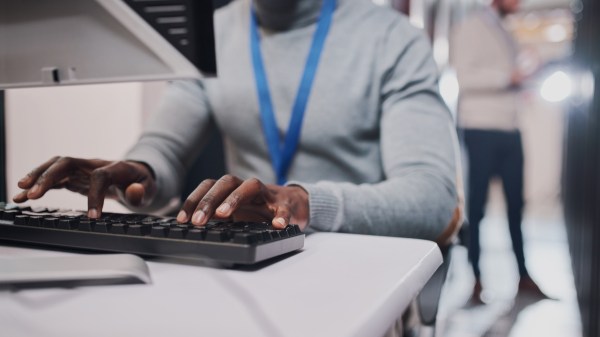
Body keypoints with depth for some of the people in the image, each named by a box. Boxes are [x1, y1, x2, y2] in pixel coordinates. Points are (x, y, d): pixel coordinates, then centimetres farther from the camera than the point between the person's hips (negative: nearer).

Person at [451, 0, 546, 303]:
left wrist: (526, 79, 6)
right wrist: (508, 76, -15)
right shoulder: (471, 27, -3)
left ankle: (522, 274, 20)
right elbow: (464, 77, -13)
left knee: (516, 202, 10)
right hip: (482, 130, -8)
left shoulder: (505, 34, 22)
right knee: (477, 203, 0)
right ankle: (474, 276, 9)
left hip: (510, 130, 8)